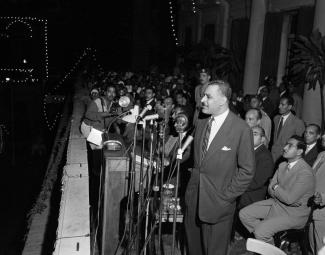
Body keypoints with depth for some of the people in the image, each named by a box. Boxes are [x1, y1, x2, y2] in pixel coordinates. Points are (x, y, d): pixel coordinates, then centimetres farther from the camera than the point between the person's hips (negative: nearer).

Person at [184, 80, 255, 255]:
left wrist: (226, 197, -11)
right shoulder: (201, 123, 6)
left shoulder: (241, 129, -13)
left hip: (218, 203, -5)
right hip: (193, 199, 5)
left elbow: (247, 170, -9)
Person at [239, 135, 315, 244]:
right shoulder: (282, 165, 5)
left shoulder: (305, 172, -22)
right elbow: (271, 190, 5)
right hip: (276, 203, 8)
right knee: (243, 214, -4)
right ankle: (264, 238, 11)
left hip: (293, 212, -8)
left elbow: (290, 198, -25)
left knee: (261, 231, -24)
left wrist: (275, 187, -8)